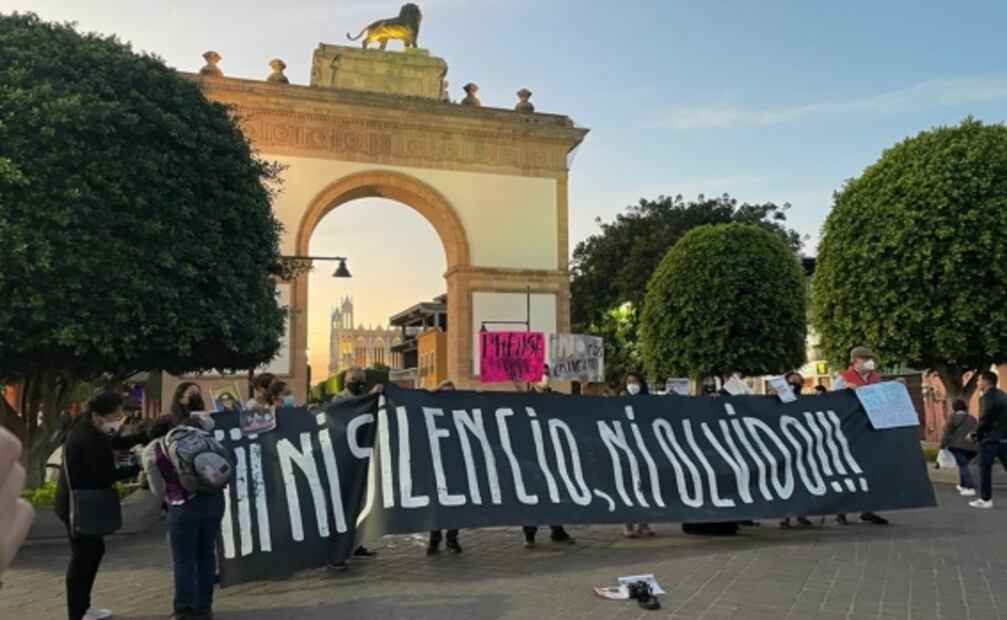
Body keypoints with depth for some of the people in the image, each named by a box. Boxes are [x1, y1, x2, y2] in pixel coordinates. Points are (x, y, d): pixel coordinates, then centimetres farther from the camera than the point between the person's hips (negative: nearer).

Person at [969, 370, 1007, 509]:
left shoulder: (987, 397, -11)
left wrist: (975, 435, -4)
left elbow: (984, 419, -16)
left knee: (985, 468, 0)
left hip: (990, 438, -8)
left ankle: (985, 499, 1)